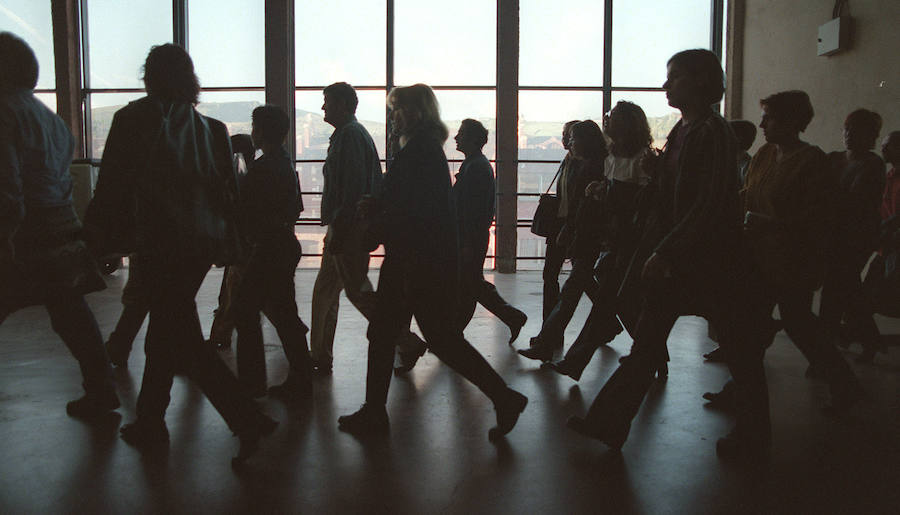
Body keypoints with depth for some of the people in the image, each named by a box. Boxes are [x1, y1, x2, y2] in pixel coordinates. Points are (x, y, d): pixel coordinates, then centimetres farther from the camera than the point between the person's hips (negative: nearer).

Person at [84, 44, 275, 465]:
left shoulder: (134, 118, -5)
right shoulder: (211, 127, 7)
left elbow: (112, 186, -4)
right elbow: (228, 192, 7)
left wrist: (99, 238, 6)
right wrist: (227, 245, 15)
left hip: (161, 244, -6)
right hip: (202, 244, 6)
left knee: (183, 339, -3)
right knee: (166, 331, 18)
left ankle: (248, 420, -11)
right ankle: (150, 422, 30)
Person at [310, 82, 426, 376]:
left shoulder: (350, 135, -12)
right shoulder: (349, 133, 20)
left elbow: (353, 187, -22)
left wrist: (339, 231, -24)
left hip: (348, 229, -11)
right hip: (343, 229, 11)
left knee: (358, 292, -7)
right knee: (324, 292, 13)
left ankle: (409, 344, 0)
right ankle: (320, 358, 20)